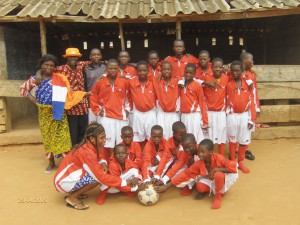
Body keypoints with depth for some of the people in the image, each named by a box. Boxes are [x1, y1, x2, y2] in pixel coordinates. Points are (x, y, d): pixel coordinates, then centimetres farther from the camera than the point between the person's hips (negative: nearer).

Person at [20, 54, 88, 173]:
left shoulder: (60, 78, -7)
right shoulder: (35, 79, 1)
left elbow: (68, 94, -7)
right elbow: (23, 88, 15)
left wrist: (84, 94, -15)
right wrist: (34, 100, 4)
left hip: (58, 112, -3)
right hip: (44, 113, 3)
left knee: (62, 136, -4)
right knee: (47, 137, 12)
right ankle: (51, 162, 25)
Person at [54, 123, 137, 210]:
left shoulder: (89, 146, -3)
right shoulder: (86, 152, -27)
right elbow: (101, 177, -27)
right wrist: (125, 182, -20)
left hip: (69, 177, 9)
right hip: (64, 182, -9)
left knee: (97, 172, 2)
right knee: (97, 177, -20)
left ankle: (74, 192, 9)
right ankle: (72, 197, -6)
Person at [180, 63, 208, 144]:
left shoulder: (197, 86, -6)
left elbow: (202, 103, -6)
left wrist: (205, 121, -8)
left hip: (195, 116, -5)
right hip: (184, 116, 5)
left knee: (196, 139, -3)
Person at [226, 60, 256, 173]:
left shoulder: (248, 83, 0)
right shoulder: (228, 84, -4)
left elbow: (251, 101, 1)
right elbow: (225, 101, -2)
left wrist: (252, 119, -2)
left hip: (245, 115, 2)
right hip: (232, 116, -2)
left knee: (244, 140, 9)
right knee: (232, 140, 10)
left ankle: (241, 162, 25)